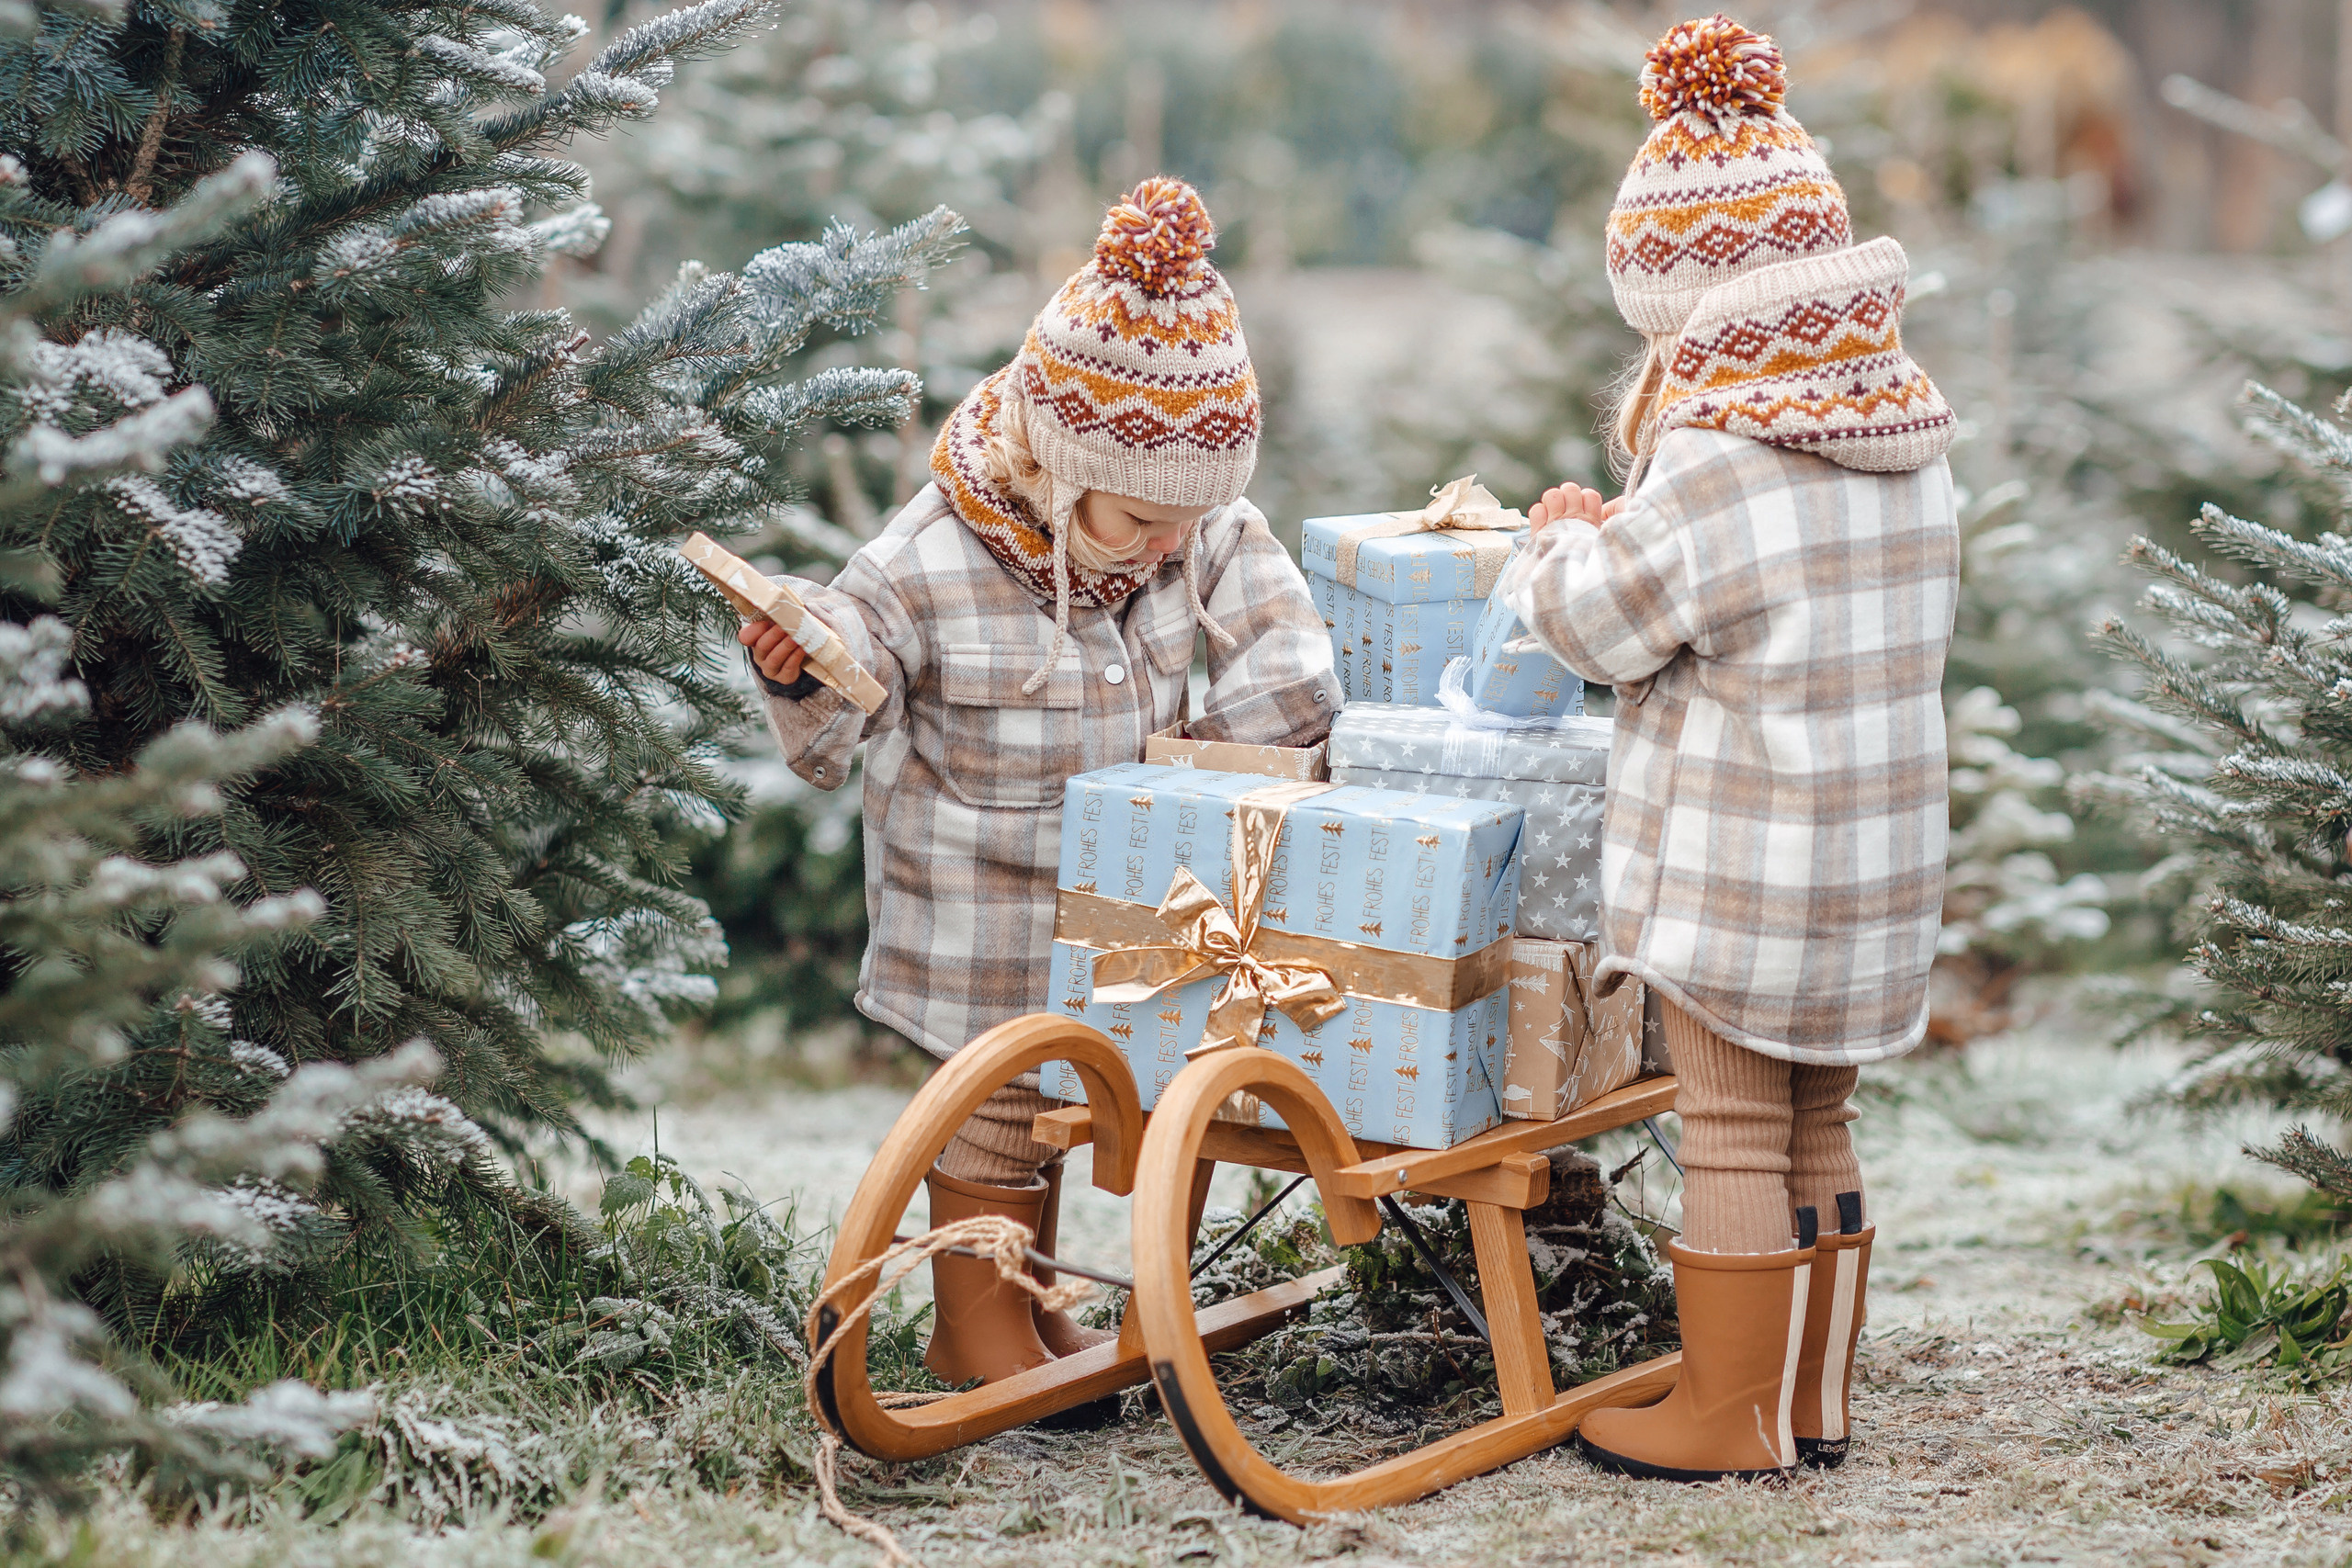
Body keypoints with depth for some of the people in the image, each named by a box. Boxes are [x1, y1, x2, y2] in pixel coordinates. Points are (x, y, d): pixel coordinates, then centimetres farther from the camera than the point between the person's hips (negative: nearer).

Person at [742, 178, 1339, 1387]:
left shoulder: (1210, 538, -12)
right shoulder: (929, 569, -25)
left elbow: (1295, 685, -8)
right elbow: (828, 745, -19)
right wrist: (797, 677, -40)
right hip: (986, 914, -5)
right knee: (996, 1105, 6)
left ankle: (1029, 1296, 38)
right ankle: (975, 1324, 26)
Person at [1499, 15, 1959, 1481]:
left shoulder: (1718, 470, -19)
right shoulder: (1913, 454, 7)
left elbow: (1600, 620, -10)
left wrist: (1560, 545, 12)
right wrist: (1624, 532, 20)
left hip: (1741, 868, -8)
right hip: (1879, 860, 8)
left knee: (1734, 1137, 2)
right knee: (1819, 1128, 16)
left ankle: (1729, 1415, 10)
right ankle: (1813, 1399, 25)